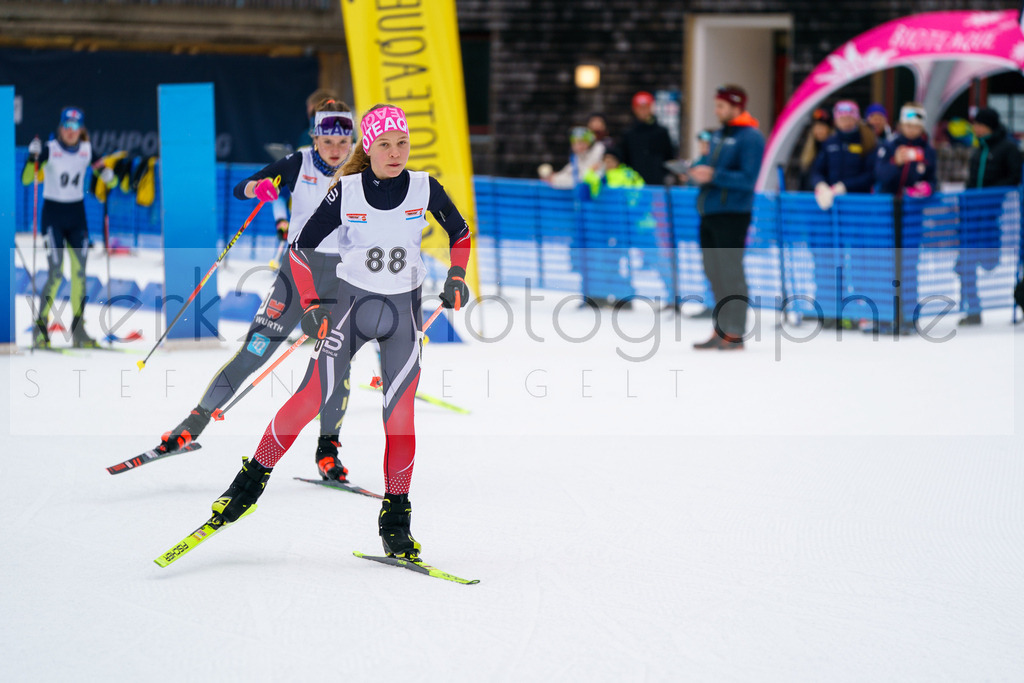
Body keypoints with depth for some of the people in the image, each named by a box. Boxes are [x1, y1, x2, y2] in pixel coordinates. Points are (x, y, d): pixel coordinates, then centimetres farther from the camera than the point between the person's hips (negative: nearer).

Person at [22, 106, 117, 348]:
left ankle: (78, 332, 8)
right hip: (53, 214, -4)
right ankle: (40, 329, -1)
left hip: (77, 215, 4)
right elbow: (26, 178, -21)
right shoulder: (49, 149, -12)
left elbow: (110, 181, 6)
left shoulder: (87, 150, 0)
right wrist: (33, 156, -36)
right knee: (56, 274, -12)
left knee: (80, 273, 1)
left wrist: (108, 175, -17)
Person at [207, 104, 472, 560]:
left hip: (404, 310, 1)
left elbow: (460, 233, 11)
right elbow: (301, 247, -1)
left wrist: (457, 278, -2)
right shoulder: (346, 192, -10)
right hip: (352, 303, -1)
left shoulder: (425, 188, -6)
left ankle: (395, 519, 4)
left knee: (399, 416, -8)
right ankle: (252, 481, 4)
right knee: (308, 400, -12)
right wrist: (311, 306, -8)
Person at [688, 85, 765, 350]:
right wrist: (699, 172, 4)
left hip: (732, 213, -9)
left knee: (731, 273, -6)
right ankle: (720, 330, 18)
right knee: (714, 273, 10)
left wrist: (713, 176, -22)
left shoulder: (750, 137, -9)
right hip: (709, 212, 9)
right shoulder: (719, 135, 18)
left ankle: (735, 334, -1)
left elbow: (748, 179, -17)